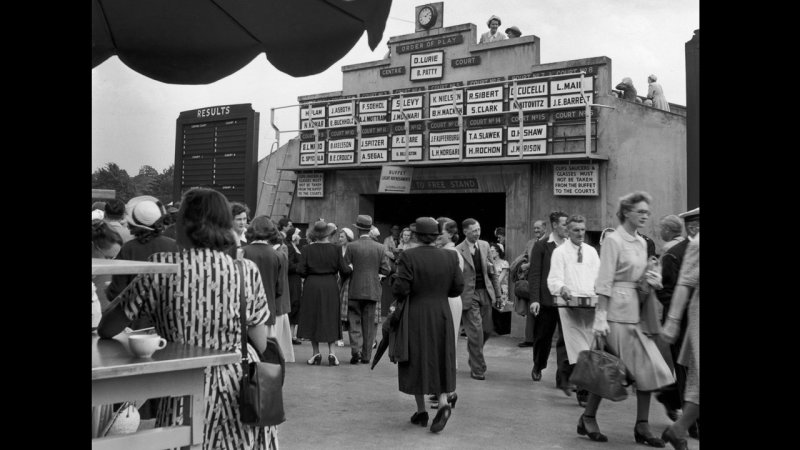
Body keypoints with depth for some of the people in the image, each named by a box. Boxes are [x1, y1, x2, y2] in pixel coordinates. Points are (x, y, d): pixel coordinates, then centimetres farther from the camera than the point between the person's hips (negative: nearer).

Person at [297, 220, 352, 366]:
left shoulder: (307, 249, -6)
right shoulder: (335, 249, -5)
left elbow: (301, 271, -9)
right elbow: (344, 270, -5)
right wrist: (351, 268, 17)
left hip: (311, 287, -1)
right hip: (330, 287, 1)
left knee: (312, 319, 9)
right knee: (330, 319, 10)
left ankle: (316, 353, 10)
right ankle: (331, 352, 3)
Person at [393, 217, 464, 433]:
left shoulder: (408, 257, -13)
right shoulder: (449, 257, -3)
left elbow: (401, 288, -16)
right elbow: (458, 287, 1)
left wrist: (396, 294, 5)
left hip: (415, 317, -2)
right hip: (441, 316, 3)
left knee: (416, 362, 10)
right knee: (439, 362, 13)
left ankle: (421, 411, 17)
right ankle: (443, 403, -6)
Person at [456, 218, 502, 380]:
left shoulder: (485, 245, 7)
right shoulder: (458, 251, -11)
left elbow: (492, 271, 12)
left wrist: (497, 292, 8)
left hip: (485, 292, 5)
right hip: (469, 295, -5)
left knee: (487, 330, 11)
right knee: (476, 332, -4)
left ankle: (474, 356, 38)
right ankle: (477, 369, 9)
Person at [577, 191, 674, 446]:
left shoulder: (641, 242, 14)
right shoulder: (613, 240, -10)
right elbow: (604, 282, -14)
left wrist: (650, 279, 1)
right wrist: (600, 316, -19)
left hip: (635, 310, 8)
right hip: (616, 311, -8)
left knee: (647, 367, 3)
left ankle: (642, 427, 11)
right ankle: (588, 419, 14)